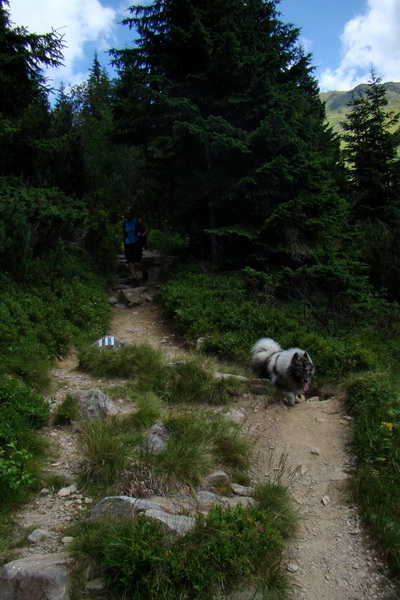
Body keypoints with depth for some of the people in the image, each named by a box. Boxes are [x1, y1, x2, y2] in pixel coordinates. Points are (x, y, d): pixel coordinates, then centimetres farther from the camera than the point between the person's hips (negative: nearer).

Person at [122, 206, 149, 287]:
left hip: (137, 244, -5)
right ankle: (135, 281, -4)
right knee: (130, 264, -6)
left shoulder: (138, 221, -4)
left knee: (136, 263, -13)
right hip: (128, 244, 5)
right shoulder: (124, 223, 10)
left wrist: (142, 235, -17)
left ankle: (145, 273, 17)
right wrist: (124, 246, 22)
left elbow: (147, 229, 2)